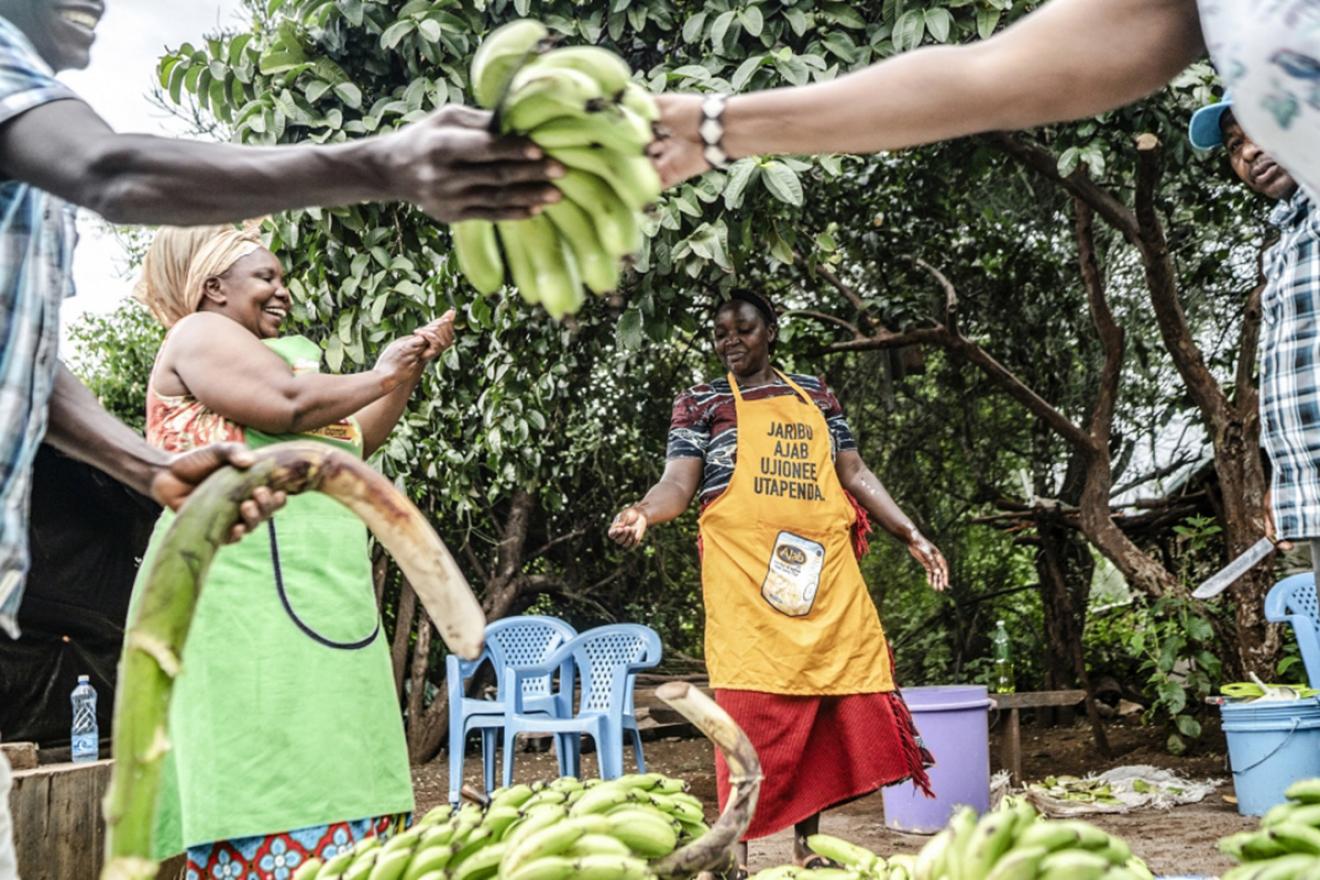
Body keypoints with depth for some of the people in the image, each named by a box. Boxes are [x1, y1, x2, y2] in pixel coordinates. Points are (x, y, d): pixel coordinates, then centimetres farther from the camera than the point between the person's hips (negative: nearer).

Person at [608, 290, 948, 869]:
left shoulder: (815, 395, 18)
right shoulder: (701, 403, 7)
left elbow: (854, 473, 18)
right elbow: (680, 482, -5)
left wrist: (911, 535, 12)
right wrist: (645, 511, -27)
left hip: (824, 572, 4)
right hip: (745, 579, -4)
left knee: (831, 706, 4)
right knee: (752, 710, -8)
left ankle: (808, 845, 18)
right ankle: (736, 851, 1)